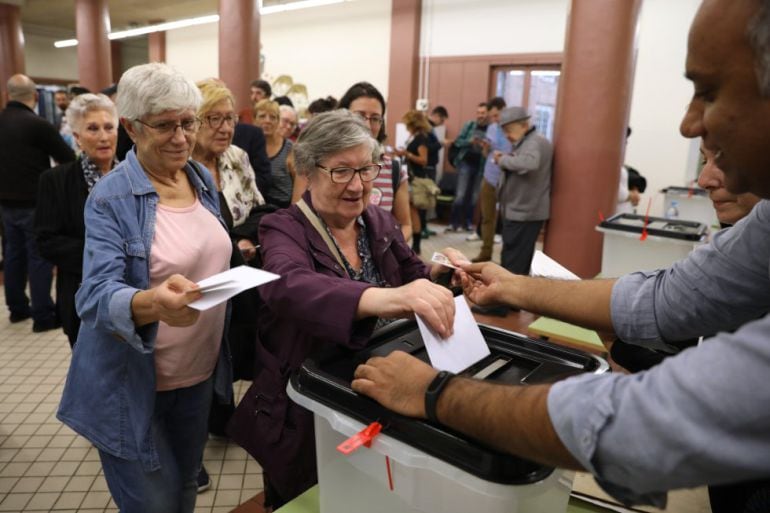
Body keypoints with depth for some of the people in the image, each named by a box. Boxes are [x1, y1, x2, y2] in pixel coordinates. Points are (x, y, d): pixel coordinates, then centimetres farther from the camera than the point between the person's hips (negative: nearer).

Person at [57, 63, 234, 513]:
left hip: (200, 372, 6)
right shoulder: (111, 199, -17)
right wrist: (152, 303, -47)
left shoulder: (204, 180, 1)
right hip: (135, 384, -5)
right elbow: (96, 294, -27)